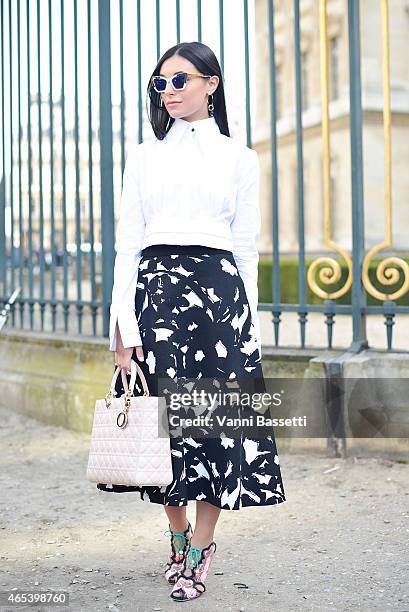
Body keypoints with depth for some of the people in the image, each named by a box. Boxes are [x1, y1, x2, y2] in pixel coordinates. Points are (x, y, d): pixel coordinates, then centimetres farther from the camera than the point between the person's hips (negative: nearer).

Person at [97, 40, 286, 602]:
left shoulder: (240, 159, 10)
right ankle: (179, 533, 24)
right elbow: (127, 243, 6)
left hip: (219, 288, -1)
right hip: (156, 287, 1)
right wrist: (123, 324, -2)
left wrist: (249, 321, 5)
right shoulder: (144, 157, 12)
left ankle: (201, 549, 12)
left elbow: (246, 246, 9)